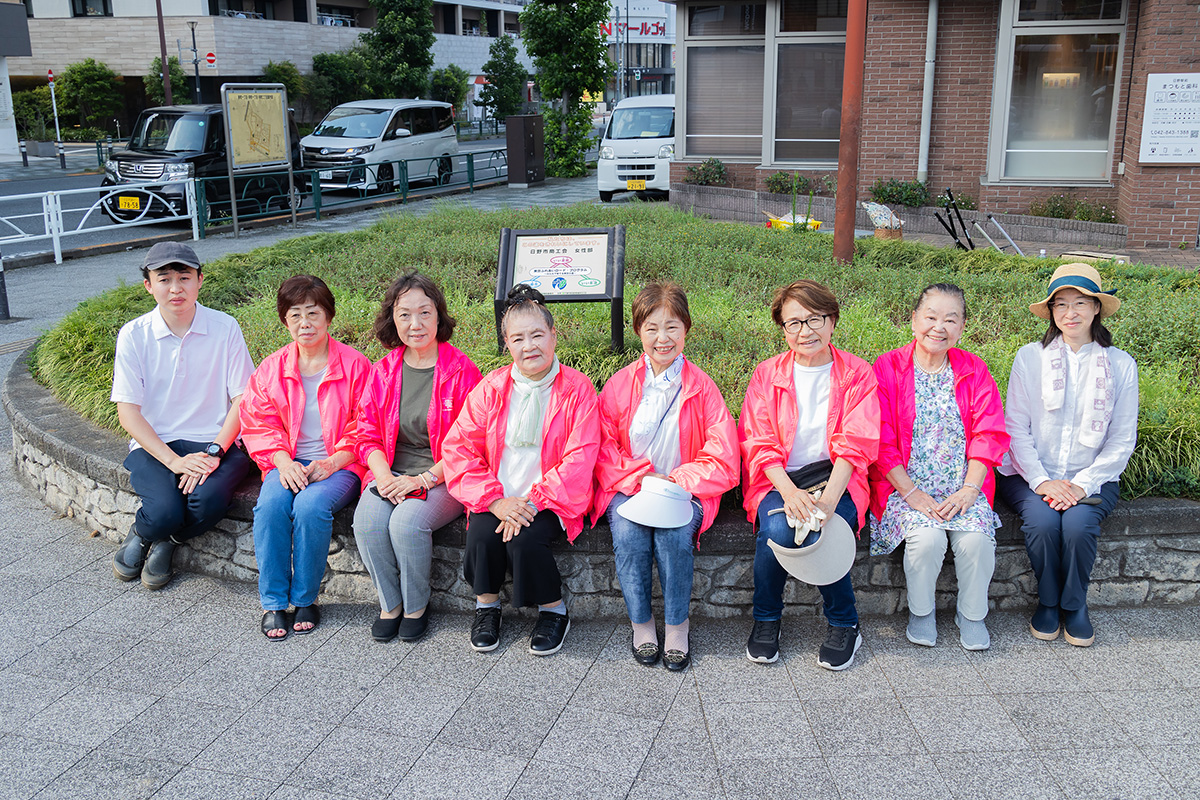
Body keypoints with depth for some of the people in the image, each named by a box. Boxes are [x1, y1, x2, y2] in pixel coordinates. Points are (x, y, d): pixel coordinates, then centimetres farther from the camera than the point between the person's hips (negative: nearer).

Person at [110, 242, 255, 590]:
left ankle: (166, 542, 5)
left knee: (209, 500, -31)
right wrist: (174, 461, -15)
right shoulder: (134, 335, -1)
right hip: (154, 445, 0)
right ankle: (141, 533, 12)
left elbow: (243, 399, -2)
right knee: (165, 512, -28)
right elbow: (128, 412, -3)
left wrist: (213, 452, -16)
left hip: (215, 444, 0)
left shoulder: (224, 328, -2)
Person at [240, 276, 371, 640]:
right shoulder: (271, 369, 10)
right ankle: (273, 602, -14)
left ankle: (305, 598, -12)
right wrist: (284, 462, -12)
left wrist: (333, 462, -16)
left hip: (338, 465, -3)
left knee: (311, 506, -32)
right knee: (270, 505, -28)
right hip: (289, 463, 3)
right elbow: (259, 426, 7)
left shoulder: (355, 365, -1)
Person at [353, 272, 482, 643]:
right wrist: (384, 476, -10)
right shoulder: (384, 370, 8)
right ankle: (389, 603, 0)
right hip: (391, 475, 4)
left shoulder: (461, 370, -6)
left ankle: (416, 606, -3)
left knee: (407, 521, -29)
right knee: (367, 520, -24)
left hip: (444, 478, -4)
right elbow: (368, 435, 9)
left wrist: (423, 479, -16)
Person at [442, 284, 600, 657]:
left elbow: (579, 459, -11)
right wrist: (495, 500, -16)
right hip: (497, 497, 3)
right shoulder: (490, 388, 3)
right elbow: (459, 448, -2)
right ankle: (486, 605, 5)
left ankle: (554, 610, 0)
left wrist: (533, 501, -21)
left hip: (551, 498, -2)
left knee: (525, 539, -28)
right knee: (482, 535, -25)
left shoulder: (577, 388, -4)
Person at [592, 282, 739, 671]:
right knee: (628, 532, -29)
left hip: (684, 489, -1)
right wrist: (638, 481, -15)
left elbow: (722, 455, -2)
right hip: (628, 487, 1)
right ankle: (641, 623, -9)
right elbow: (604, 449, 2)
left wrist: (679, 483, -16)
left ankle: (677, 625, -12)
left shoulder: (701, 386, 1)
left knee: (675, 533, -31)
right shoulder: (620, 384, 4)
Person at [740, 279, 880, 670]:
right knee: (777, 530, -31)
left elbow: (855, 444, -5)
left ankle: (844, 624, -2)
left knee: (818, 534, -31)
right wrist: (789, 491, -21)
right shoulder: (767, 374, 6)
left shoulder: (856, 373, 4)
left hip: (834, 477, -1)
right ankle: (766, 619, -2)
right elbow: (759, 443, -2)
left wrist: (829, 497, -22)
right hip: (778, 478, 1)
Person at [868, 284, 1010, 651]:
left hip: (962, 487, 2)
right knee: (927, 537, -27)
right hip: (906, 485, -2)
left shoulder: (974, 370, 7)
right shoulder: (888, 367, -2)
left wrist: (969, 489, -12)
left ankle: (972, 614, 5)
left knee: (976, 538, -23)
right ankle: (920, 611, 2)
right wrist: (911, 492, -15)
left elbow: (988, 435, 1)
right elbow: (881, 440, -7)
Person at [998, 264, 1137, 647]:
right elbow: (1015, 428, -1)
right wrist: (1042, 481, -13)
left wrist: (1082, 484, -11)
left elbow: (1122, 440, 2)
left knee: (1078, 524, -29)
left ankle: (1074, 605, -1)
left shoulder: (1121, 365, 4)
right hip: (1030, 474, 0)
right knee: (1042, 521, -29)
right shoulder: (1029, 357, 2)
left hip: (1092, 480, 1)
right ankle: (1048, 602, -2)